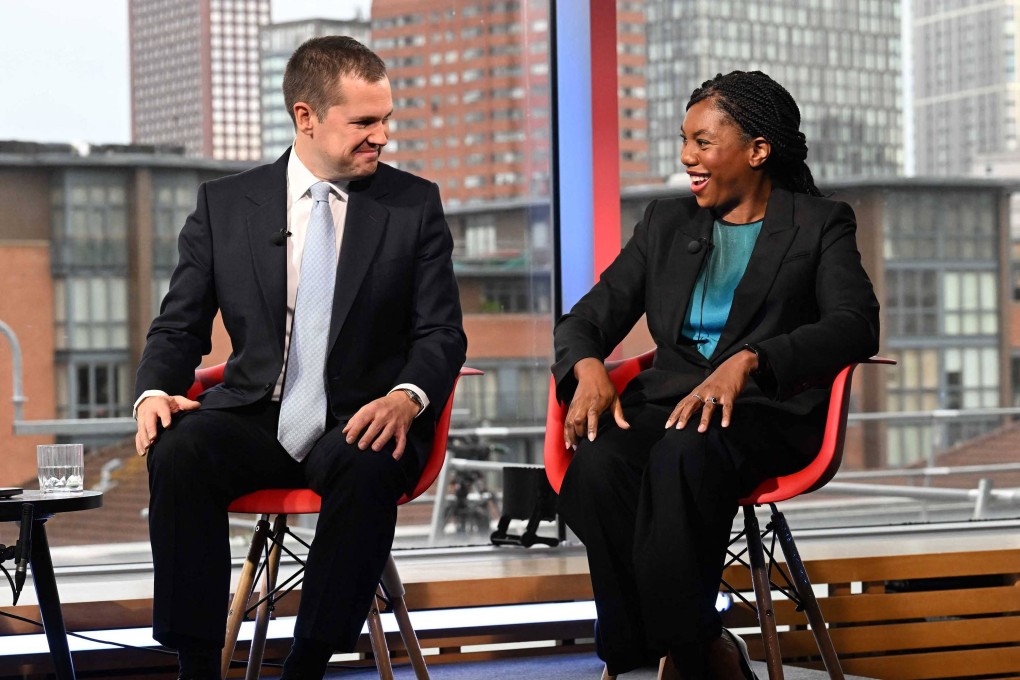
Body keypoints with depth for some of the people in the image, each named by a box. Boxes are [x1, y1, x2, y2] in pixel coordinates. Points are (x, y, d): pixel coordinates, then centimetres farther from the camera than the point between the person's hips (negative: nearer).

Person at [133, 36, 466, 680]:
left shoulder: (414, 204, 7)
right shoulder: (225, 204, 9)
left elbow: (442, 332, 3)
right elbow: (179, 324, 10)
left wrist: (407, 397, -19)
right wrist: (155, 390, -12)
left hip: (358, 422, -1)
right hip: (254, 419, 1)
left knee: (371, 468, -36)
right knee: (178, 450, -31)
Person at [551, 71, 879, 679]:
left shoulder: (821, 224, 10)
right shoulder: (667, 223, 22)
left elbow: (856, 325, -8)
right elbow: (588, 318, 16)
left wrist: (746, 361, -24)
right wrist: (587, 367, -10)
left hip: (768, 409, -4)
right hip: (667, 401, 4)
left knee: (683, 455, -39)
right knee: (597, 464, -33)